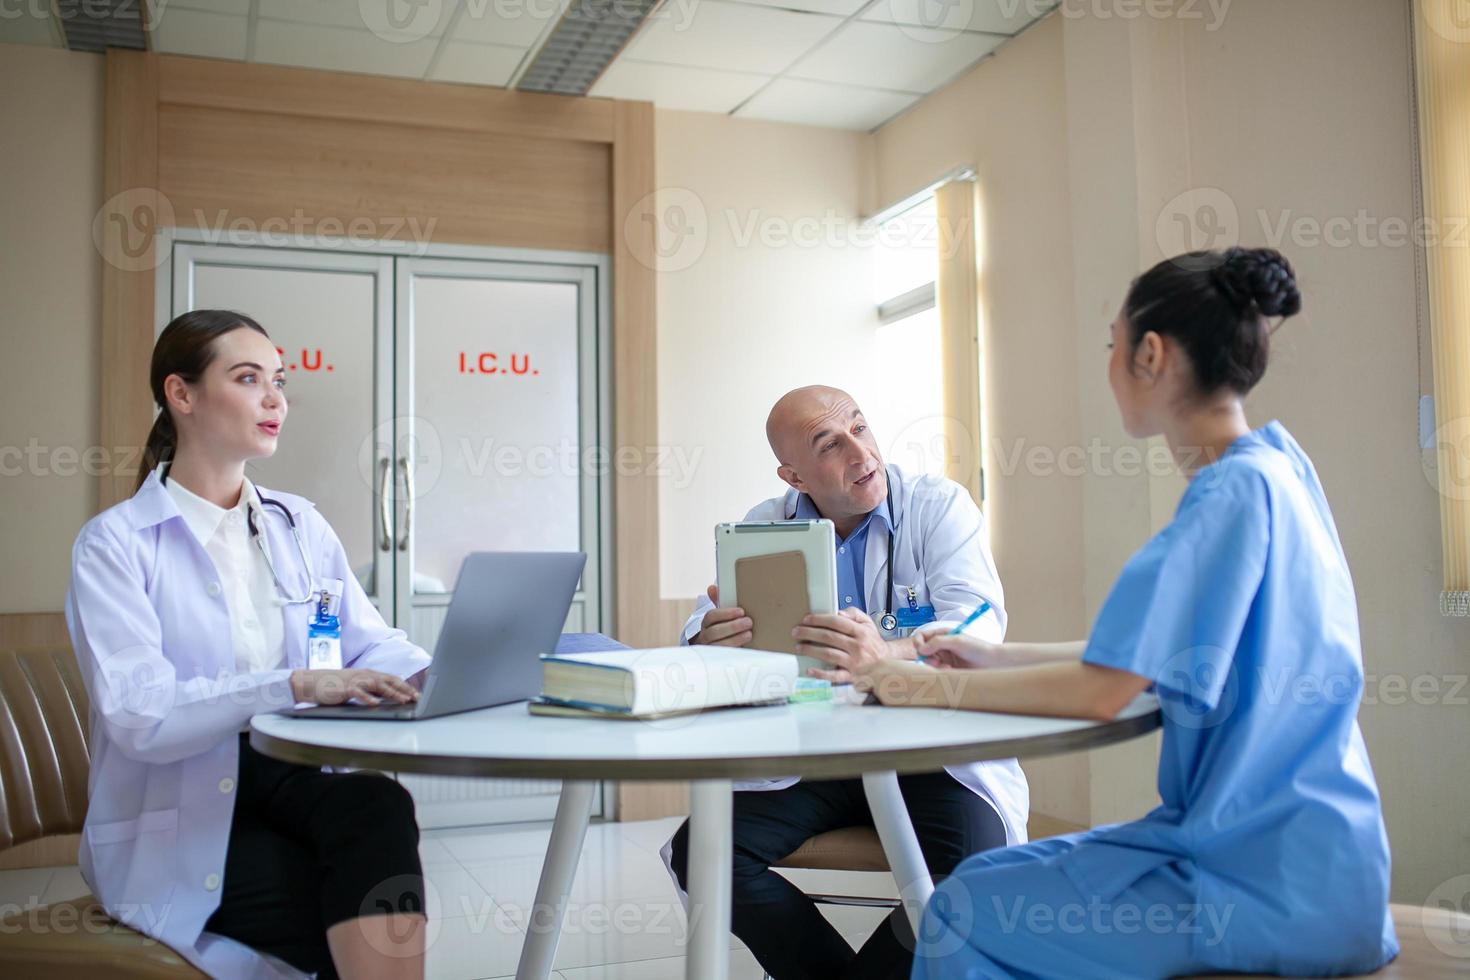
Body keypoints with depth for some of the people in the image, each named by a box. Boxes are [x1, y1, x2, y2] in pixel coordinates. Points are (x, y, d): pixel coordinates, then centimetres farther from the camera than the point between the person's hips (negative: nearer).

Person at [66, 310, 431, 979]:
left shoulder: (299, 525, 11)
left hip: (292, 782, 5)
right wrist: (296, 686, -32)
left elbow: (372, 643, 4)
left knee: (377, 803, -31)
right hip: (177, 824, -4)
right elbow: (138, 714, -19)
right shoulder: (115, 542, -6)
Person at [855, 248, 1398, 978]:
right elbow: (1144, 649, 14)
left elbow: (1102, 688, -23)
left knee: (965, 914, -6)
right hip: (1274, 843, 9)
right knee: (989, 879, 13)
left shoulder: (1237, 490, -21)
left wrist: (938, 687, -11)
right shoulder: (1273, 467, 9)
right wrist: (995, 658, 12)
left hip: (1275, 883, -9)